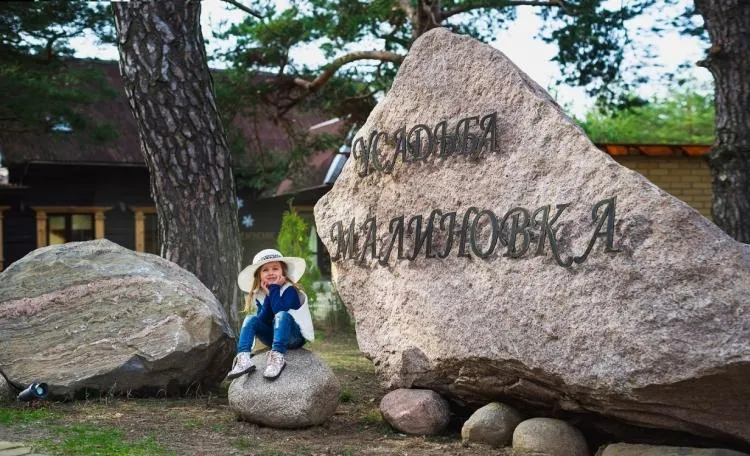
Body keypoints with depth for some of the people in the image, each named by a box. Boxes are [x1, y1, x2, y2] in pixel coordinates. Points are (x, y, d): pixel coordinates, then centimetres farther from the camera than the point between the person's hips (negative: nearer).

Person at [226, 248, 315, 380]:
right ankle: (243, 359, -33)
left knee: (282, 315, -34)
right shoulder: (259, 295, 4)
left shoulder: (289, 290, -12)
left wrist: (274, 288, -21)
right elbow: (262, 320, -10)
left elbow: (279, 310, -30)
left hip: (294, 337, -5)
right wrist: (268, 295, -15)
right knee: (250, 319, -16)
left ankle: (278, 357, -49)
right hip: (274, 337, 5)